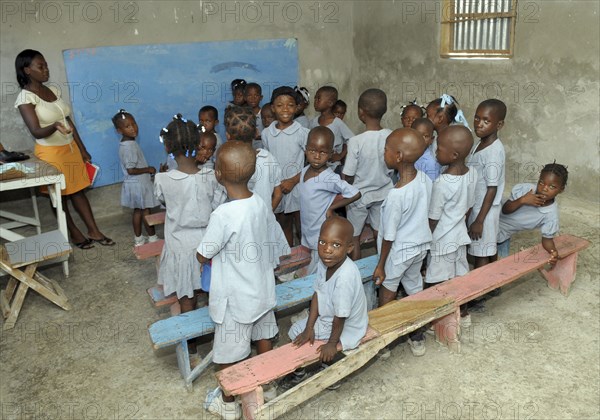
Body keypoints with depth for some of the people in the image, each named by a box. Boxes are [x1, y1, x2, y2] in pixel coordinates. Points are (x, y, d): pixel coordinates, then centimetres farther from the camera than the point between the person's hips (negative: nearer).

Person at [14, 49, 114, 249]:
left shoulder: (53, 90, 6)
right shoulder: (25, 97, -14)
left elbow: (69, 121, 10)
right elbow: (36, 131, -21)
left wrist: (82, 149, 10)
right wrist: (55, 126, -43)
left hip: (70, 148, 6)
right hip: (51, 152, -6)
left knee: (78, 190, 11)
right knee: (59, 195, 8)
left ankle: (93, 231, 17)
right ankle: (74, 233, 21)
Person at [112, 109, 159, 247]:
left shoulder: (127, 143, 6)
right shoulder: (129, 147, -24)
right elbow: (131, 170, -27)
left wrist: (146, 171, 13)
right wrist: (148, 170, -16)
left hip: (135, 183, 9)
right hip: (139, 184, -9)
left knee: (138, 210, 17)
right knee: (146, 211, 5)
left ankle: (138, 239, 27)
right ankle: (153, 238, 18)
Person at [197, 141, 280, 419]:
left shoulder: (223, 215, -31)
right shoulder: (261, 203, -10)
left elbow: (202, 256, -18)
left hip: (236, 298, -6)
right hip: (262, 290, 7)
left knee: (229, 352, 15)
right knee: (263, 338, 26)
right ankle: (268, 386, 47)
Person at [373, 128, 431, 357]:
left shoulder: (396, 195, -31)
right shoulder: (424, 179, -11)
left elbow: (389, 236, -21)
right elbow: (425, 212, 4)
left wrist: (381, 265, -9)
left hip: (399, 251, -6)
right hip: (421, 245, 6)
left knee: (387, 295, 13)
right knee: (415, 289, 22)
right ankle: (417, 338, 37)